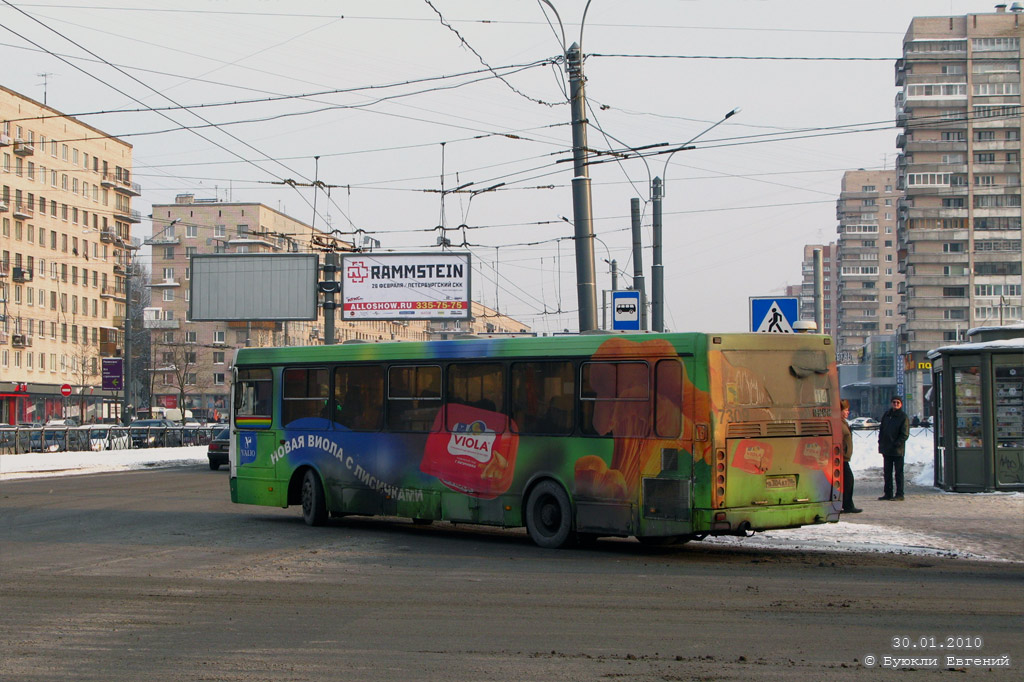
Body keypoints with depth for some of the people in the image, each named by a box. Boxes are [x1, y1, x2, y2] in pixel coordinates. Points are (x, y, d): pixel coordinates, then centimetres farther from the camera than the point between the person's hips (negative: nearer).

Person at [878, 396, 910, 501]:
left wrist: (896, 444, -16)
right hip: (886, 449, 6)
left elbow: (905, 435, -10)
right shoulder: (887, 414, 10)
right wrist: (881, 443, 6)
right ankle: (888, 493, 18)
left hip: (897, 450, -6)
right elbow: (881, 429, 16)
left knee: (898, 473, 0)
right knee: (887, 472, 11)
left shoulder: (903, 417, -7)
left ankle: (899, 494, 4)